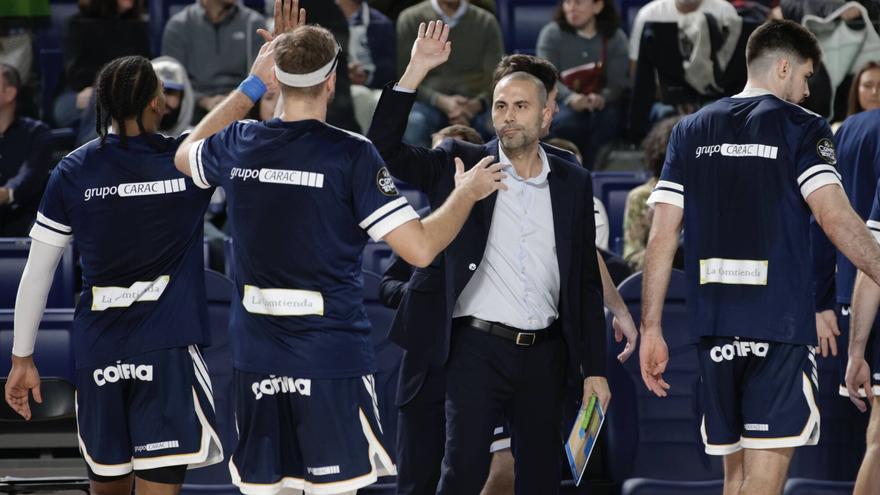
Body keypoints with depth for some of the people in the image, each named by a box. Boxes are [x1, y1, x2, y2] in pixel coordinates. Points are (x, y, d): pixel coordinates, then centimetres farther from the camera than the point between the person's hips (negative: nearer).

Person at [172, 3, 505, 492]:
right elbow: (420, 248, -13)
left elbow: (186, 155, 29)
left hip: (257, 356, 4)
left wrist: (251, 85, 29)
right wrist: (466, 194, 5)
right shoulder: (351, 155, -11)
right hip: (332, 358, -4)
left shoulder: (239, 144, 2)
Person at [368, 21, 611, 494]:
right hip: (478, 348, -3)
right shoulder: (460, 165, 2)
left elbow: (587, 281, 10)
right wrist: (416, 71, -16)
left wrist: (594, 368, 7)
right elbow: (385, 148, -8)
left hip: (545, 352, 3)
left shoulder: (573, 183, 8)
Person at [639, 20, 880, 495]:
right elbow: (835, 218, -13)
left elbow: (662, 235, 8)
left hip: (714, 328, 5)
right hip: (782, 325, -5)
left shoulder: (691, 131, 13)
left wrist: (651, 329, 10)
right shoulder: (801, 127, -1)